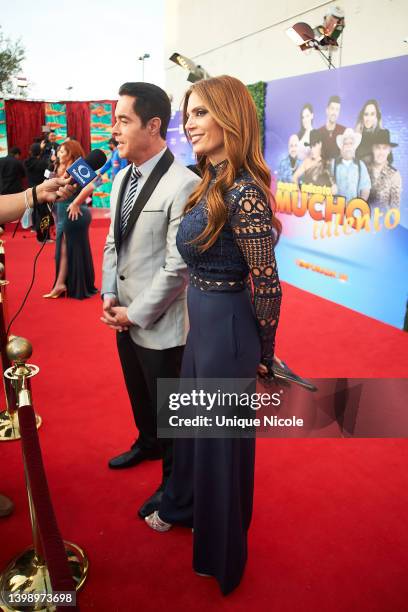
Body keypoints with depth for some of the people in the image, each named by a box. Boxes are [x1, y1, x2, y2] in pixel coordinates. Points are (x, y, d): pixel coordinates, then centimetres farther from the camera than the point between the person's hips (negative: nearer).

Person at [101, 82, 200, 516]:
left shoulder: (183, 184, -20)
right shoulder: (122, 176, 6)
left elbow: (177, 266, -21)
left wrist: (136, 313, -14)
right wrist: (110, 295, 1)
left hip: (159, 323, -8)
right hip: (124, 316, 8)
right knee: (139, 393, 27)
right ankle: (148, 443, 54)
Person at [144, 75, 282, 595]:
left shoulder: (243, 192, -24)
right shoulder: (211, 183, 6)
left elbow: (267, 284, -21)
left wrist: (262, 352, -7)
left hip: (227, 329, -9)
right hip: (202, 322, 9)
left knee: (222, 436, 12)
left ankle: (220, 551, 41)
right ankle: (185, 506, 55)